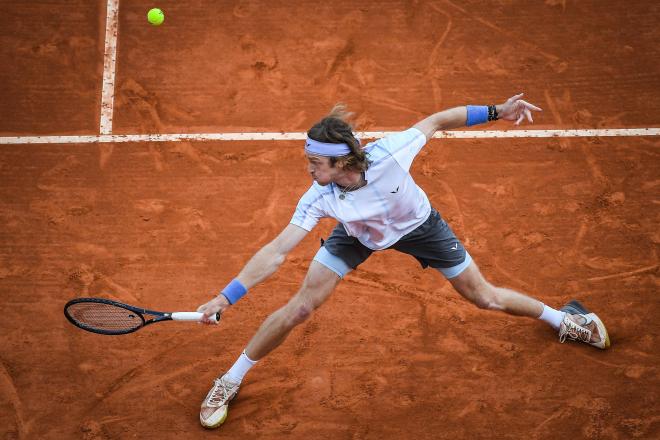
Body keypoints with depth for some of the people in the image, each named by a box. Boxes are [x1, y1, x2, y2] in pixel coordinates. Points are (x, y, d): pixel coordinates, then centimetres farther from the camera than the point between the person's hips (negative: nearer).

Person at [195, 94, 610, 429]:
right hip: (357, 234, 1)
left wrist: (496, 111, -25)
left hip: (417, 225, 0)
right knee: (299, 307, -8)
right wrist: (227, 297, -42)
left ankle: (563, 318, 35)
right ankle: (230, 382, 11)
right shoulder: (319, 198, -35)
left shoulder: (389, 153, -40)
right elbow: (277, 252, -34)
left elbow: (436, 121, -23)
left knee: (486, 297, 6)